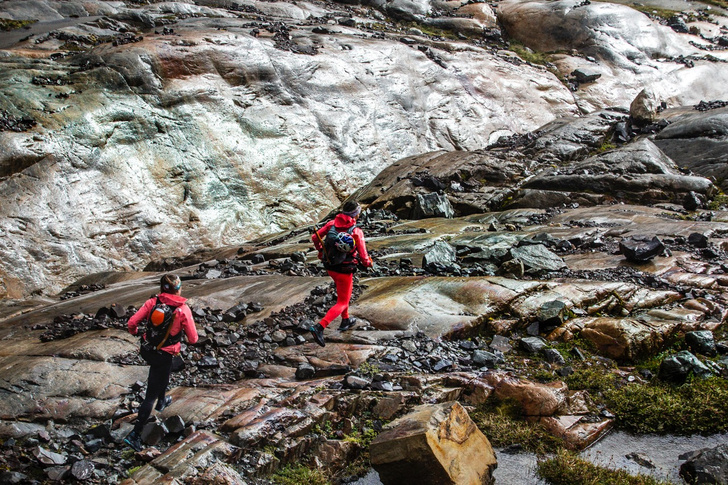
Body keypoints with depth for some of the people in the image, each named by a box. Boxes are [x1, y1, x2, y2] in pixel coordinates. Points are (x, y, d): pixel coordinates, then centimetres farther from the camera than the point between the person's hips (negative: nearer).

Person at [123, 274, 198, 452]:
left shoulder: (152, 302, -9)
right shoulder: (183, 309, -16)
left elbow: (131, 323, -11)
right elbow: (193, 339, -11)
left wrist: (135, 332, 12)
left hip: (146, 349, 5)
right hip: (164, 355, -5)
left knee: (164, 371, 38)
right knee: (150, 396, 3)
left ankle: (161, 401, 58)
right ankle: (135, 434, 1)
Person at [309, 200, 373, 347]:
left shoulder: (332, 224, -7)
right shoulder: (356, 232, -21)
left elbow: (315, 237, 1)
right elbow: (363, 257, -17)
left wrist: (320, 249, 21)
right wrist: (368, 263, 6)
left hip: (329, 267, 6)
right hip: (344, 271, -6)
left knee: (343, 293, 31)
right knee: (342, 303, 5)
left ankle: (345, 321, 44)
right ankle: (319, 327, -12)